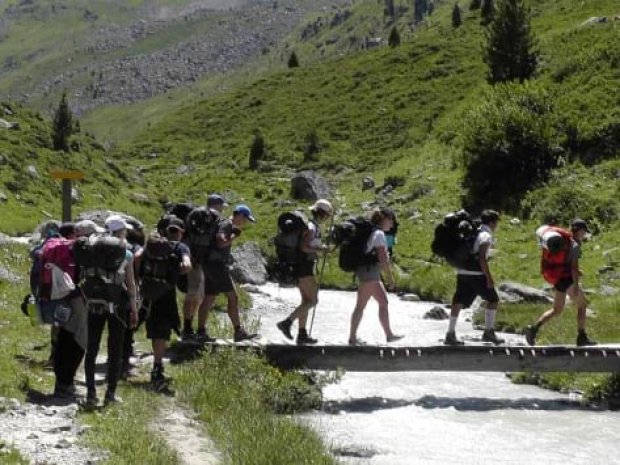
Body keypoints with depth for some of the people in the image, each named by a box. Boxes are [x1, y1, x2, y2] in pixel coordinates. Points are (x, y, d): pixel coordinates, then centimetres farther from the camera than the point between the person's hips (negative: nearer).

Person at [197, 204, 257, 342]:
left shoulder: (229, 225, 19)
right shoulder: (226, 225, -11)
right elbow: (221, 242, -25)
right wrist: (234, 236, -13)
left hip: (211, 265, 10)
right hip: (217, 264, -10)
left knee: (209, 299, 10)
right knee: (233, 297, -9)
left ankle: (201, 331, 10)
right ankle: (238, 332, -10)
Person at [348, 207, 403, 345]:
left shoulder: (371, 232, 16)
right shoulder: (379, 234, -13)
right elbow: (382, 258, -18)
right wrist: (390, 277, -15)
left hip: (371, 272, 10)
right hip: (369, 272, -10)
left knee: (383, 302, 13)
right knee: (361, 305, -5)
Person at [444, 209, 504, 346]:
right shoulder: (485, 236, -9)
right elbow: (481, 258, -19)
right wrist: (489, 277, -19)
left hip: (462, 272, 8)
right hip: (476, 274, -8)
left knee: (458, 302, 5)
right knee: (493, 299, 7)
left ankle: (450, 334, 2)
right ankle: (489, 332, 7)